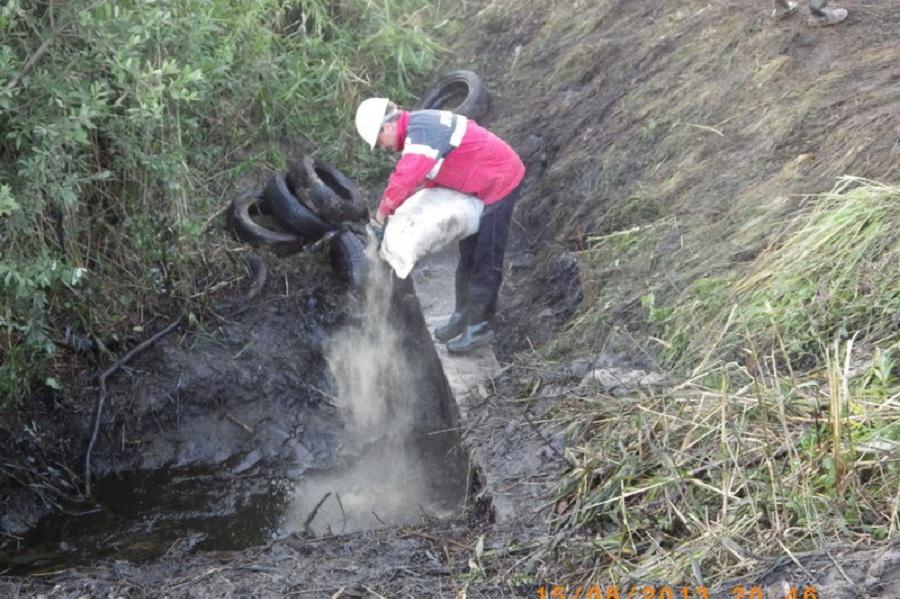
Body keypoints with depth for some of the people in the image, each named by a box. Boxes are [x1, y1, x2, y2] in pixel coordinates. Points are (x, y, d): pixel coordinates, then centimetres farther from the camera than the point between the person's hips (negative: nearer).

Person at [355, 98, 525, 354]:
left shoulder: (421, 133, -28)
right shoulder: (419, 125, 4)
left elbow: (404, 181, -37)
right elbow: (432, 175, 13)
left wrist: (381, 215, -24)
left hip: (499, 183, -10)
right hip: (480, 185, 10)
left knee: (486, 260, -4)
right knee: (468, 254, 17)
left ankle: (480, 326, 5)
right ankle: (463, 316, 28)